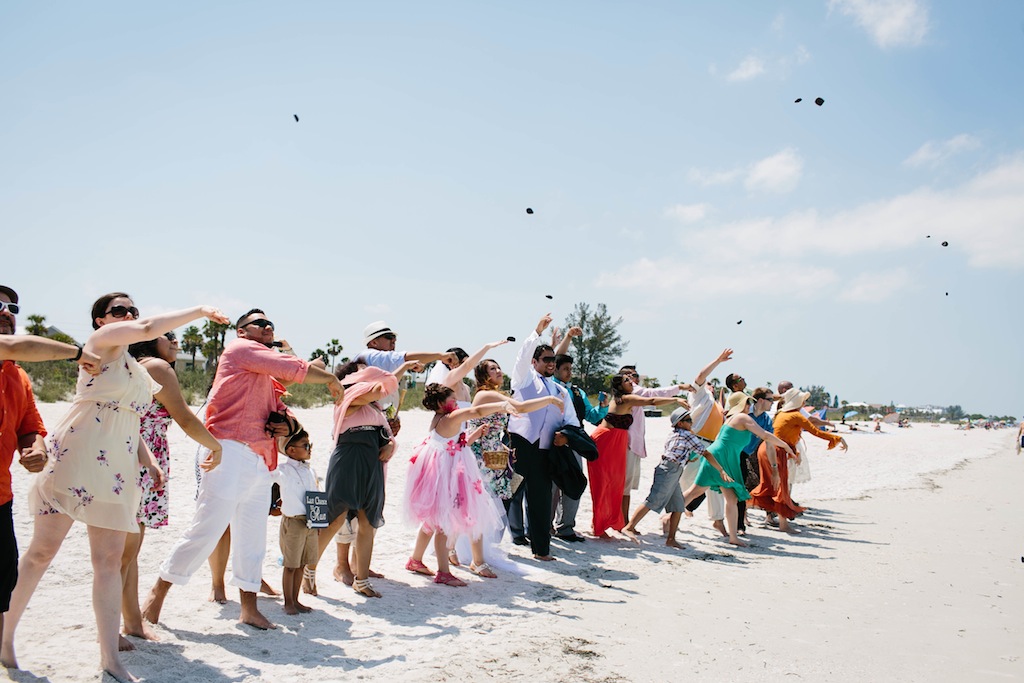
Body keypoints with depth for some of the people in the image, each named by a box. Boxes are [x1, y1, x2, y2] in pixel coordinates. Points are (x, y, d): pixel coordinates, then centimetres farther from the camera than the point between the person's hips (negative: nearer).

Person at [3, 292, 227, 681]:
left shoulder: (136, 370, 20)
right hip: (74, 458, -6)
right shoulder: (102, 339, 0)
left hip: (116, 469, 6)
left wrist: (149, 460, 10)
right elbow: (149, 328, -17)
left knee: (110, 561, 2)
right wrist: (200, 311, -8)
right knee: (42, 551, 2)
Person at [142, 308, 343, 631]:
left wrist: (287, 425, 4)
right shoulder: (240, 348, 0)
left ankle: (249, 608, 17)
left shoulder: (266, 377, 26)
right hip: (231, 452, -9)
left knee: (252, 537, 10)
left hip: (260, 461, 9)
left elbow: (282, 412, 28)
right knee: (207, 529, -8)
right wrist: (331, 379, 5)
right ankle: (158, 593, 7)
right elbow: (294, 368, -8)